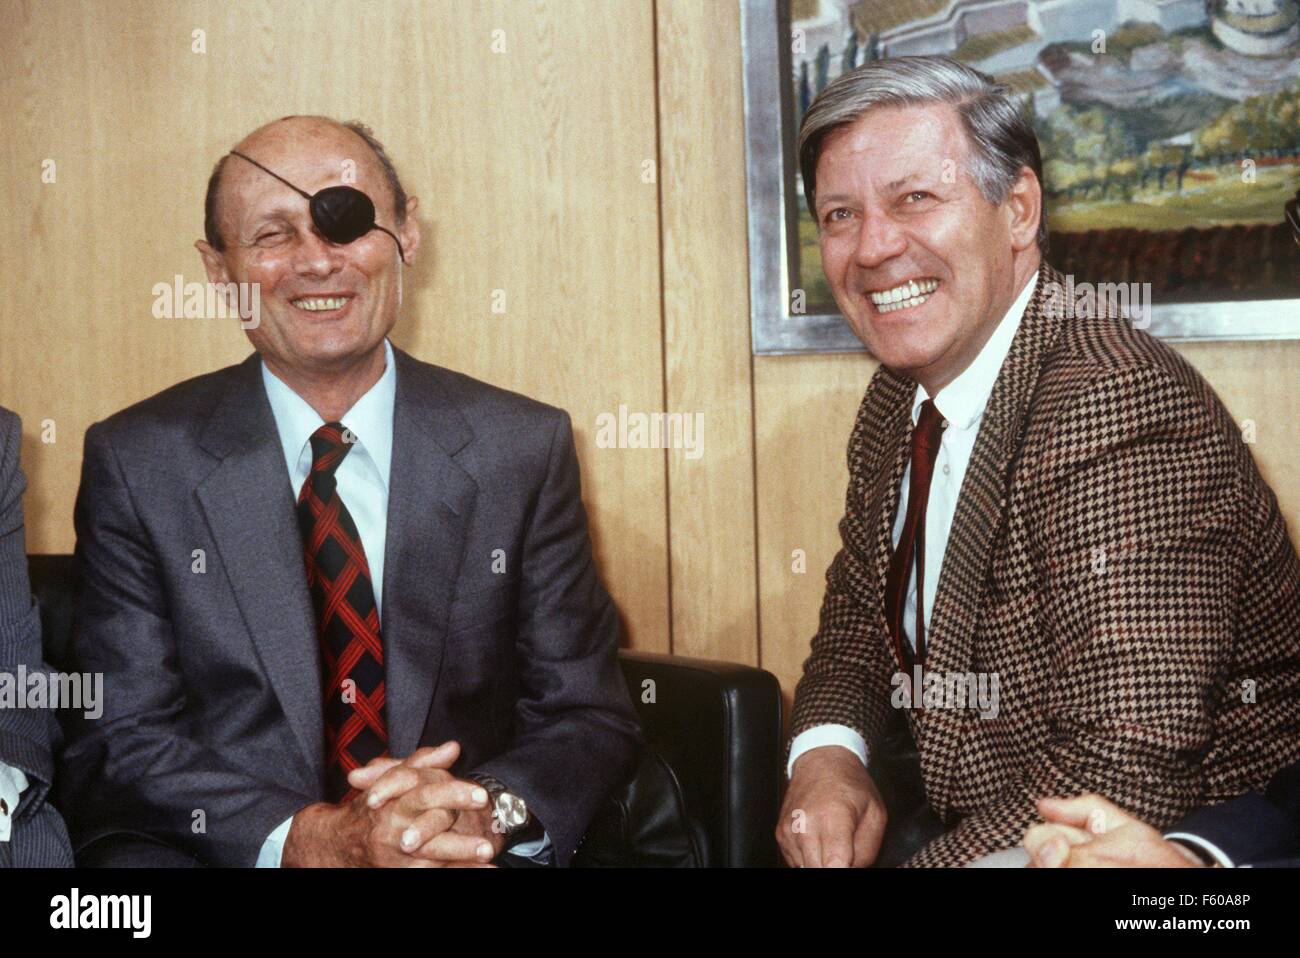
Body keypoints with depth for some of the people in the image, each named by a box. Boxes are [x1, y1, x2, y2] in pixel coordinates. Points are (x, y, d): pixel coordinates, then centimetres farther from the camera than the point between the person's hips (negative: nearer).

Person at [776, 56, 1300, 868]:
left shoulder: (1120, 415, -25)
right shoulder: (899, 400, 3)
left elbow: (1127, 771, -29)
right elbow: (858, 617, 13)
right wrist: (827, 754, -8)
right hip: (957, 823, 7)